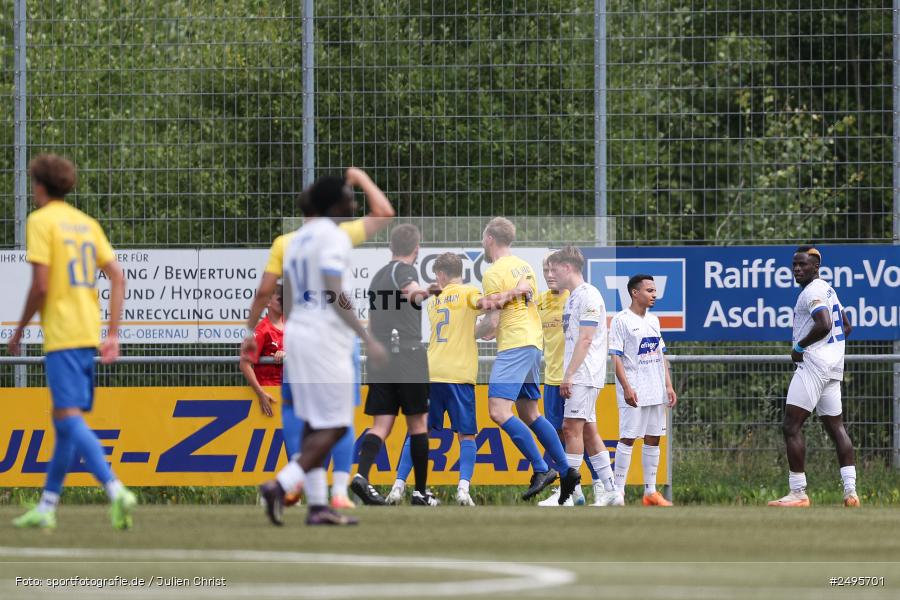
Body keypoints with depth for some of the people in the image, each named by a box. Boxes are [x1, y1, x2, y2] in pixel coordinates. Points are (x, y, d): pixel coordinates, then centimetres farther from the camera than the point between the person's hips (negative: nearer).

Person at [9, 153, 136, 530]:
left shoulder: (41, 221, -5)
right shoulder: (86, 223, 16)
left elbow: (40, 285, -13)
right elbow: (117, 277, 11)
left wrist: (20, 330, -1)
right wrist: (112, 335, 11)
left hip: (61, 334, -8)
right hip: (88, 334, 8)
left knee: (70, 417, -12)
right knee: (67, 421, 14)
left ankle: (115, 491, -28)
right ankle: (47, 507, 21)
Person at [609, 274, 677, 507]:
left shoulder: (653, 320, 15)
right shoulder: (621, 320, -7)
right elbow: (616, 357, -11)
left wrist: (668, 385, 12)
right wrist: (627, 387, -20)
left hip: (656, 391, 7)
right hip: (634, 391, -7)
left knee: (653, 439, 7)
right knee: (628, 438, -8)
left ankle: (651, 492, 12)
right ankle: (618, 492, -6)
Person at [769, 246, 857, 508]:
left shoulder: (812, 291, -11)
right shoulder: (828, 290, 19)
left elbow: (824, 324, -25)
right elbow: (846, 327, 27)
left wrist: (800, 346, -14)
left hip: (813, 363, -10)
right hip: (834, 367, 10)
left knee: (791, 426, -9)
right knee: (835, 426, 11)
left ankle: (798, 493, -12)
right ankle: (851, 491, 5)